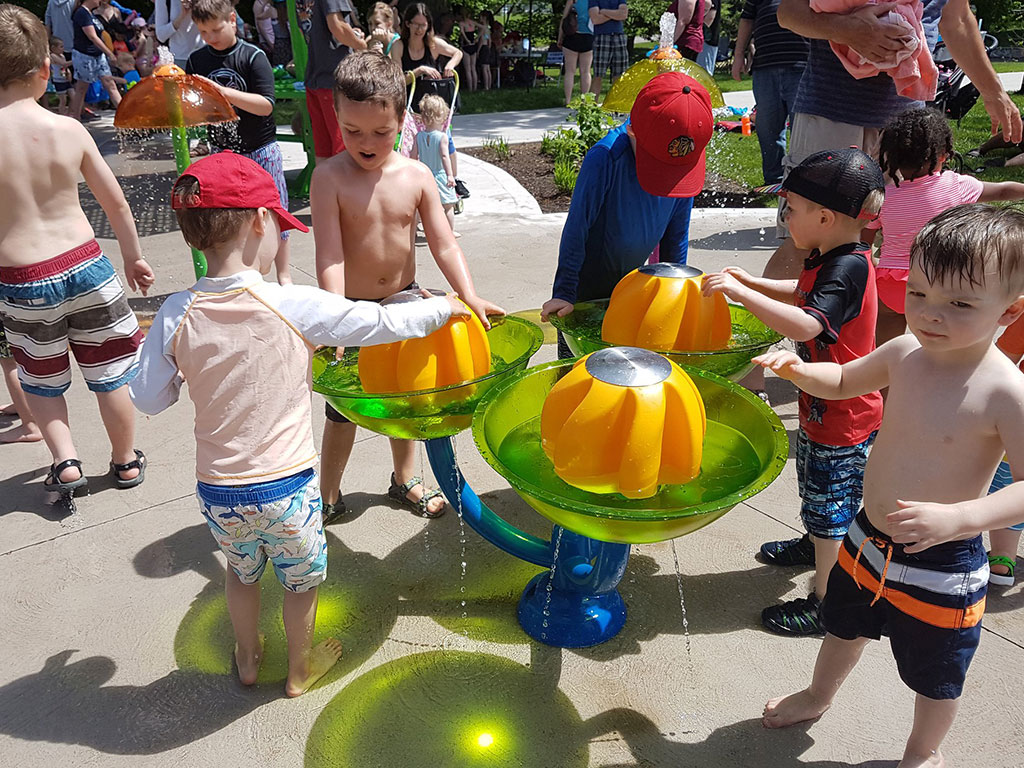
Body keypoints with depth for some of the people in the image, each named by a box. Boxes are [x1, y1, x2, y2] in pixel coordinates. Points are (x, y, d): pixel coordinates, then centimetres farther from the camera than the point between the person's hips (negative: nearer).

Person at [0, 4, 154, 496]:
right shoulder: (69, 130, -8)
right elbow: (116, 203, 0)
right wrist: (133, 257, 15)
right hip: (84, 266, 1)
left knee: (41, 380, 23)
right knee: (108, 372, 17)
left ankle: (64, 460, 15)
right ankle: (125, 462, 30)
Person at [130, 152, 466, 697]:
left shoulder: (176, 315, -12)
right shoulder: (295, 306, -20)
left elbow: (147, 399, -2)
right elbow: (384, 323, -10)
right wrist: (446, 306, 5)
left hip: (217, 490, 3)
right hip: (286, 488, -3)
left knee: (242, 570, 31)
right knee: (301, 579, 24)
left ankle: (247, 659, 53)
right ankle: (301, 669, 46)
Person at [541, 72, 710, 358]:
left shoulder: (686, 160, -11)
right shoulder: (604, 158, -27)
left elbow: (677, 233, 3)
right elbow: (576, 229, -21)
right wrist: (564, 293, -20)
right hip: (587, 289, -4)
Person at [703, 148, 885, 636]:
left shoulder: (847, 270, -28)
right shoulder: (831, 261, 3)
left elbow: (805, 325, -43)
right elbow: (803, 293, 24)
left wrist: (739, 293, -39)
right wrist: (751, 282, 12)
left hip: (842, 420, -10)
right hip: (824, 408, 10)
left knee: (831, 509, 4)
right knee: (816, 488, 30)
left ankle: (825, 605, 19)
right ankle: (814, 545, 55)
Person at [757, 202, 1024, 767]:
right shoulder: (904, 353, -9)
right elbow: (841, 381, 8)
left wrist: (956, 518, -38)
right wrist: (796, 369, -11)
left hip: (941, 567, -5)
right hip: (868, 540, 6)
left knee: (934, 677, 21)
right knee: (844, 629, 30)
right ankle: (817, 697, 59)